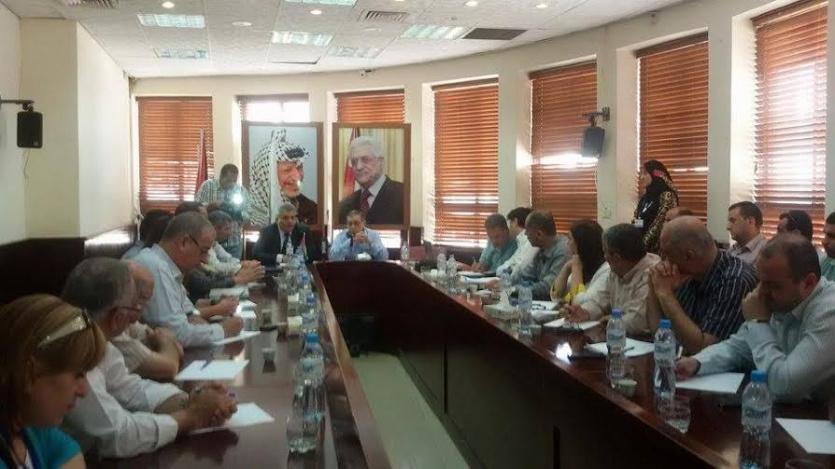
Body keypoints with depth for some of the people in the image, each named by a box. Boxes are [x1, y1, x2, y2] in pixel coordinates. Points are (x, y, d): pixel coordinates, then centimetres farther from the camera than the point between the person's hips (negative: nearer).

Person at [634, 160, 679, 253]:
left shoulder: (667, 196, -9)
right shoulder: (645, 197, 14)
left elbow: (659, 225, -16)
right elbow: (636, 223, 14)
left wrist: (643, 243, -18)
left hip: (657, 248, -7)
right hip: (641, 244, 7)